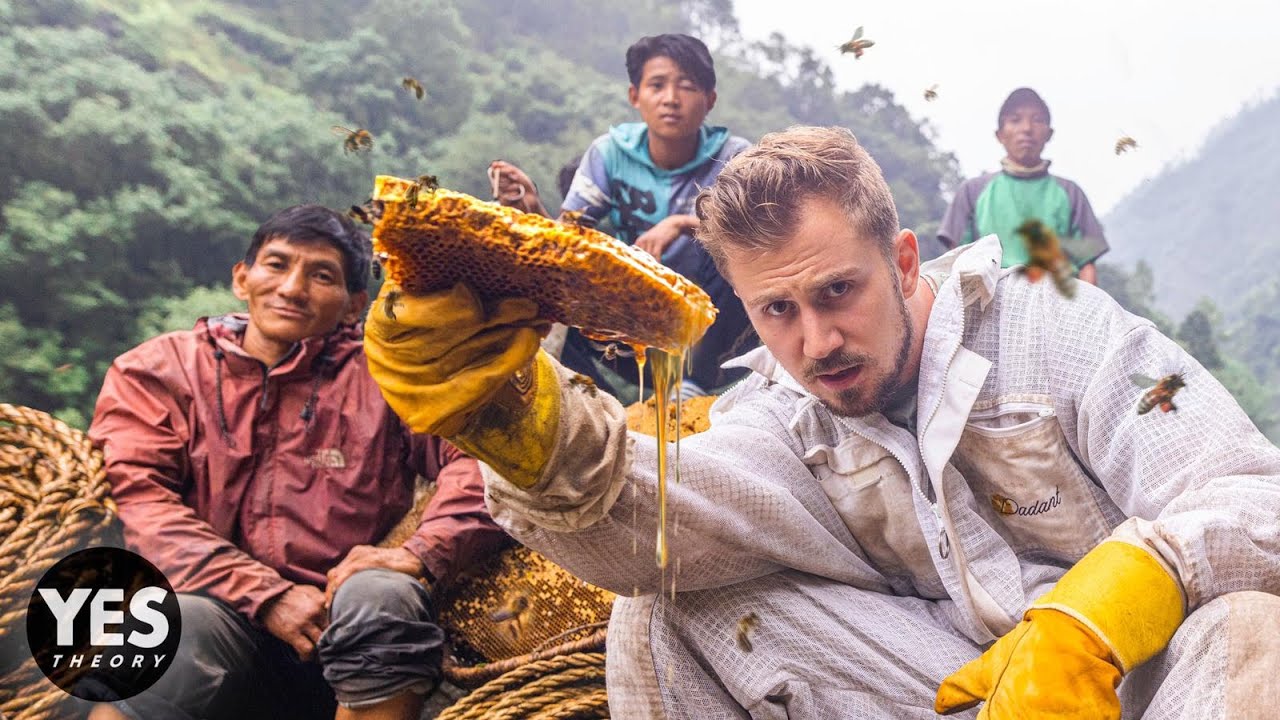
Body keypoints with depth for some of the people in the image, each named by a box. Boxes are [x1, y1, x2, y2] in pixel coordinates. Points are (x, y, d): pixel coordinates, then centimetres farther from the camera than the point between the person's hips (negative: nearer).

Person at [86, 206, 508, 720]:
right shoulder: (156, 370, 13)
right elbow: (137, 499, -2)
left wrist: (421, 553, -19)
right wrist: (269, 597, -13)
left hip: (348, 635, 2)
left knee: (382, 594, -30)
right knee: (191, 620, -34)